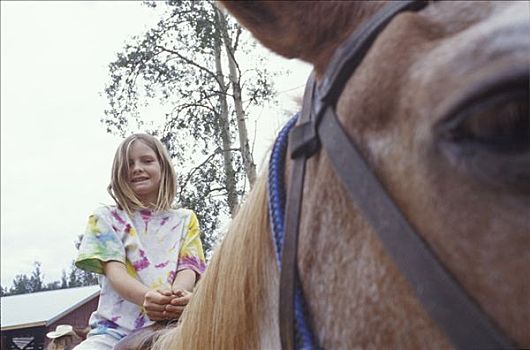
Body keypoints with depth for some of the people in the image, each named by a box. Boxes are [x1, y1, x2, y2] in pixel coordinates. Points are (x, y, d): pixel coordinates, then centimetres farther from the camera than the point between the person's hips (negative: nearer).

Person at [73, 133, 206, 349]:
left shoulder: (185, 220, 19)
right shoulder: (106, 218, 14)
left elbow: (188, 268, 4)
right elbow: (114, 271, -2)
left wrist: (178, 295, -24)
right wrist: (146, 297, -26)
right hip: (115, 329, 0)